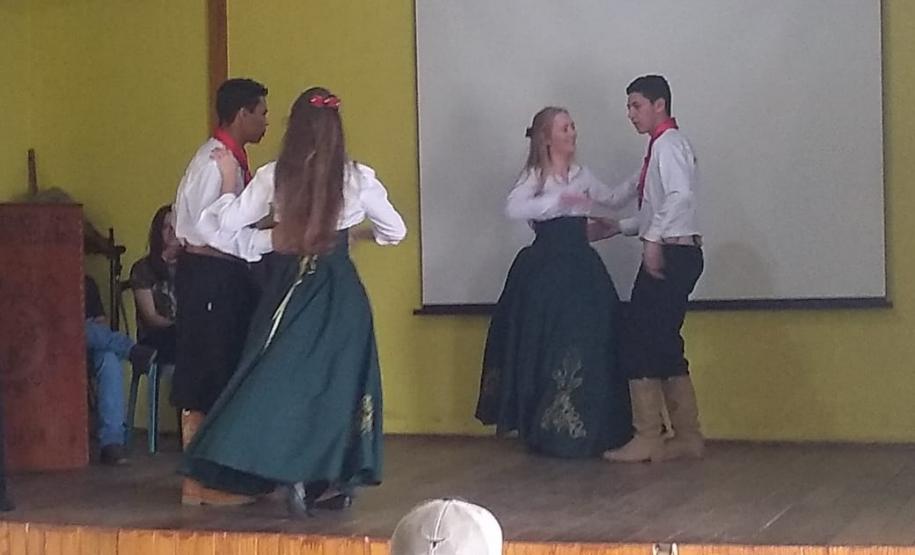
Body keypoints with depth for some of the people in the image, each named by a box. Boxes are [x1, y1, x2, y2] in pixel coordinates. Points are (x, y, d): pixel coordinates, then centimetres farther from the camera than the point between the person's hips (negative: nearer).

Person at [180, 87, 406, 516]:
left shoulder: (274, 176, -5)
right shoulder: (356, 177, -5)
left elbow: (228, 221, 0)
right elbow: (395, 231, 5)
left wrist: (228, 180, 17)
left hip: (290, 288, 0)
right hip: (340, 291, 0)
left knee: (284, 375, 8)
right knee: (338, 377, 10)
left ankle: (294, 471, -6)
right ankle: (338, 479, 15)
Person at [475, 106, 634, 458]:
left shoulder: (581, 175, 13)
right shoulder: (534, 177, -5)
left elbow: (614, 200, 25)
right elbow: (513, 210, -23)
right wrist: (561, 199, -27)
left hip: (580, 268, 5)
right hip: (545, 270, -5)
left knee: (589, 346, 1)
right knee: (546, 349, -4)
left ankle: (587, 428, 11)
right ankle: (549, 432, 6)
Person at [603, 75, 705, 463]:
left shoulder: (668, 144, -10)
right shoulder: (660, 146, 19)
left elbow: (681, 195, -26)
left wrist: (653, 240, -26)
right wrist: (618, 227, 15)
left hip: (670, 254, -10)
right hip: (667, 253, 10)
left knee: (641, 345, -6)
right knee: (664, 347, 11)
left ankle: (647, 439, -3)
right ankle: (687, 436, 14)